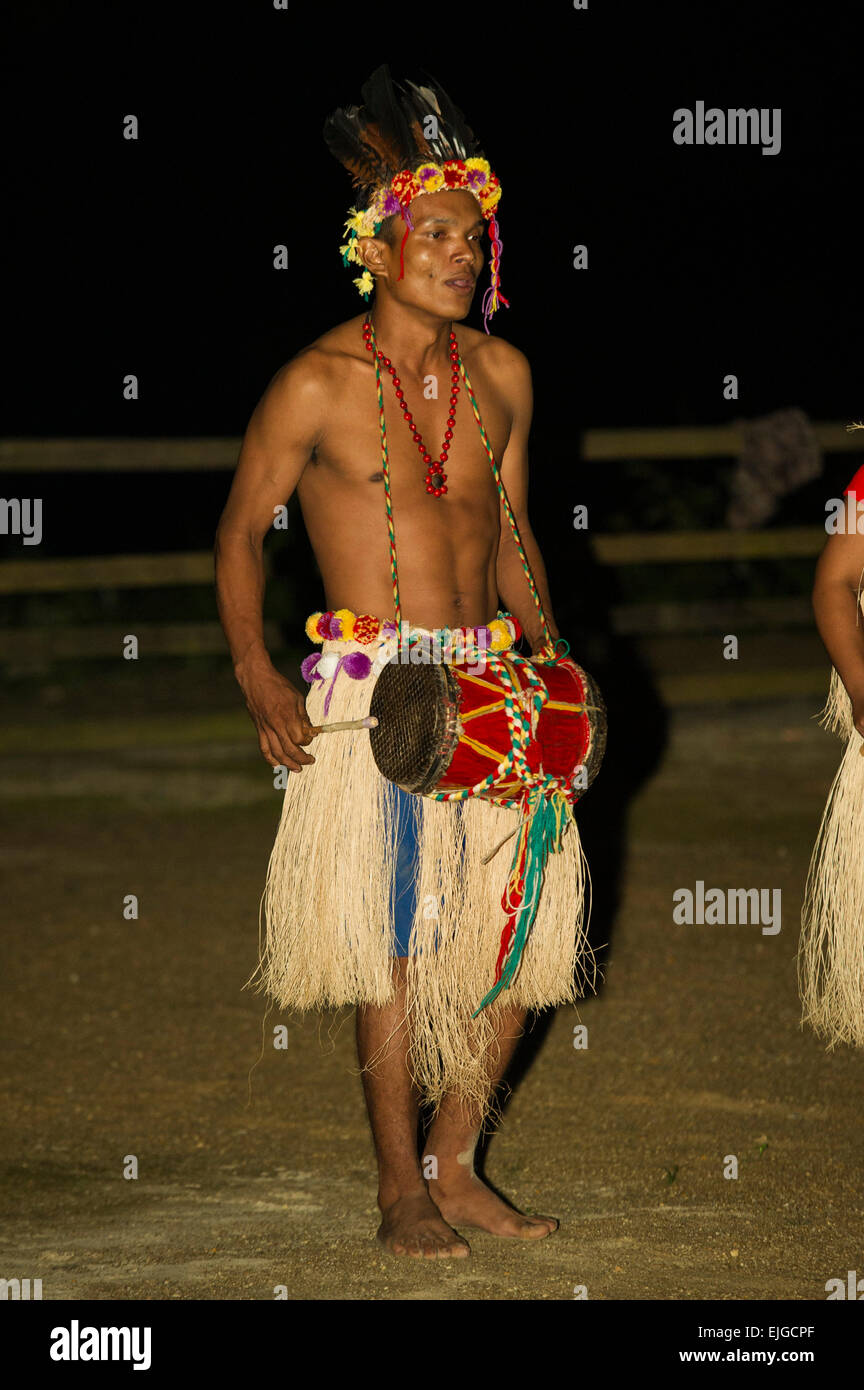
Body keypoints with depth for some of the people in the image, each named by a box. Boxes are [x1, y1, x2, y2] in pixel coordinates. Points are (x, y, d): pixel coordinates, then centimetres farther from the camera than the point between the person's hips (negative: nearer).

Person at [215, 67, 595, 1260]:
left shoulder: (500, 375, 9)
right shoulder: (317, 385, -6)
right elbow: (241, 530, 0)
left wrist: (547, 648, 7)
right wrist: (258, 679, -11)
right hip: (369, 691, -5)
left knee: (522, 918, 4)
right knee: (395, 937, -7)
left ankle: (454, 1165, 19)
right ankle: (401, 1193, 4)